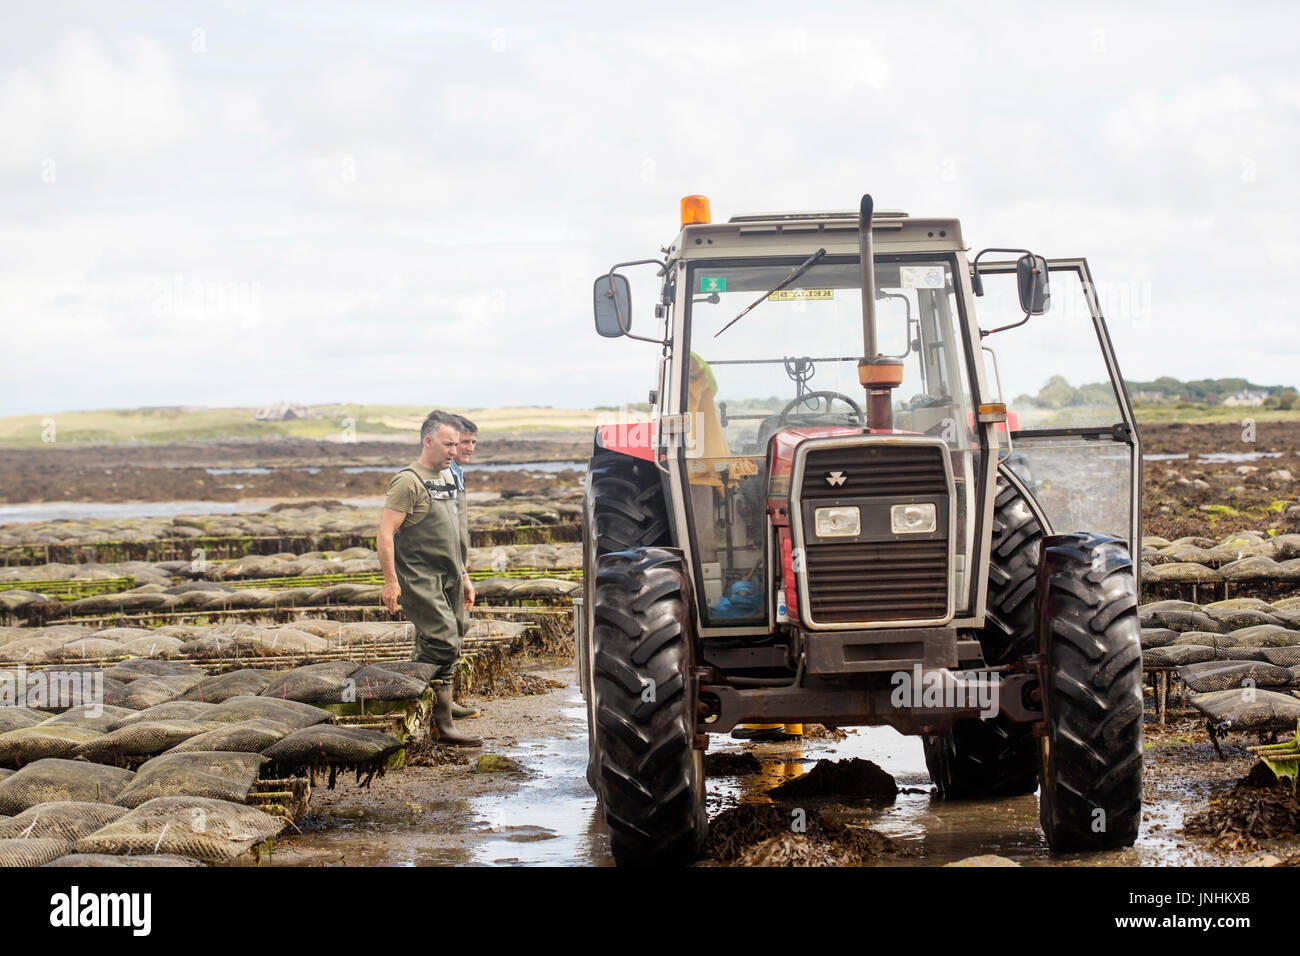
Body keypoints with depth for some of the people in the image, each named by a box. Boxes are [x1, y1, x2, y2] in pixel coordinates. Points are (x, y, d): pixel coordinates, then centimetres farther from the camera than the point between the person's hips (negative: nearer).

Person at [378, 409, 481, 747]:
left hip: (448, 579, 9)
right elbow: (385, 535, -15)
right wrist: (391, 581, -22)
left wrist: (463, 576, 24)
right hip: (420, 579, -9)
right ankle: (443, 726, -11)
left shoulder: (447, 478, 17)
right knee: (444, 644, -14)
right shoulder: (408, 481, -10)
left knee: (441, 650, 7)